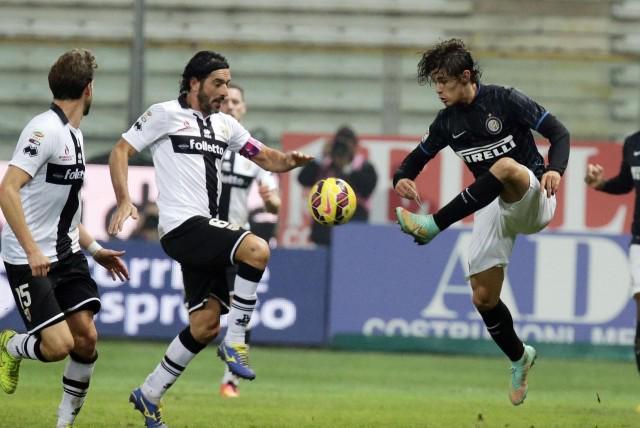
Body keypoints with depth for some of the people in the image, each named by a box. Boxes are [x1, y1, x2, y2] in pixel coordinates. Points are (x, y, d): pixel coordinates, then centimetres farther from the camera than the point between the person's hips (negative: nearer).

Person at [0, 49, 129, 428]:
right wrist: (32, 250, -29)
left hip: (66, 254, 8)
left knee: (86, 337, -3)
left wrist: (95, 249, 21)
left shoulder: (75, 135, 13)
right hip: (30, 260, -8)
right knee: (58, 344, -15)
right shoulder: (46, 129, -17)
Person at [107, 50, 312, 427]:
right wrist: (124, 201, -13)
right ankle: (235, 343, -18)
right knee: (257, 250, -28)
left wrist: (288, 160, -5)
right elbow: (121, 151, 1)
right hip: (183, 225, -8)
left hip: (207, 231, 8)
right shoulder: (165, 114, 0)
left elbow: (263, 156, 18)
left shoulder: (225, 125, 19)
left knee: (205, 325, 5)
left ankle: (149, 395, 18)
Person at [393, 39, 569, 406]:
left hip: (532, 200, -6)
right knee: (483, 297, -1)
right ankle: (519, 358, 26)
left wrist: (555, 170, -32)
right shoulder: (448, 122, 5)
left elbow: (559, 132, -12)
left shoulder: (505, 101, -11)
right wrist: (402, 178, -10)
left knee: (506, 166, -40)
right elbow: (417, 158, 14)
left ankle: (432, 226, -40)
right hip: (493, 207, 6)